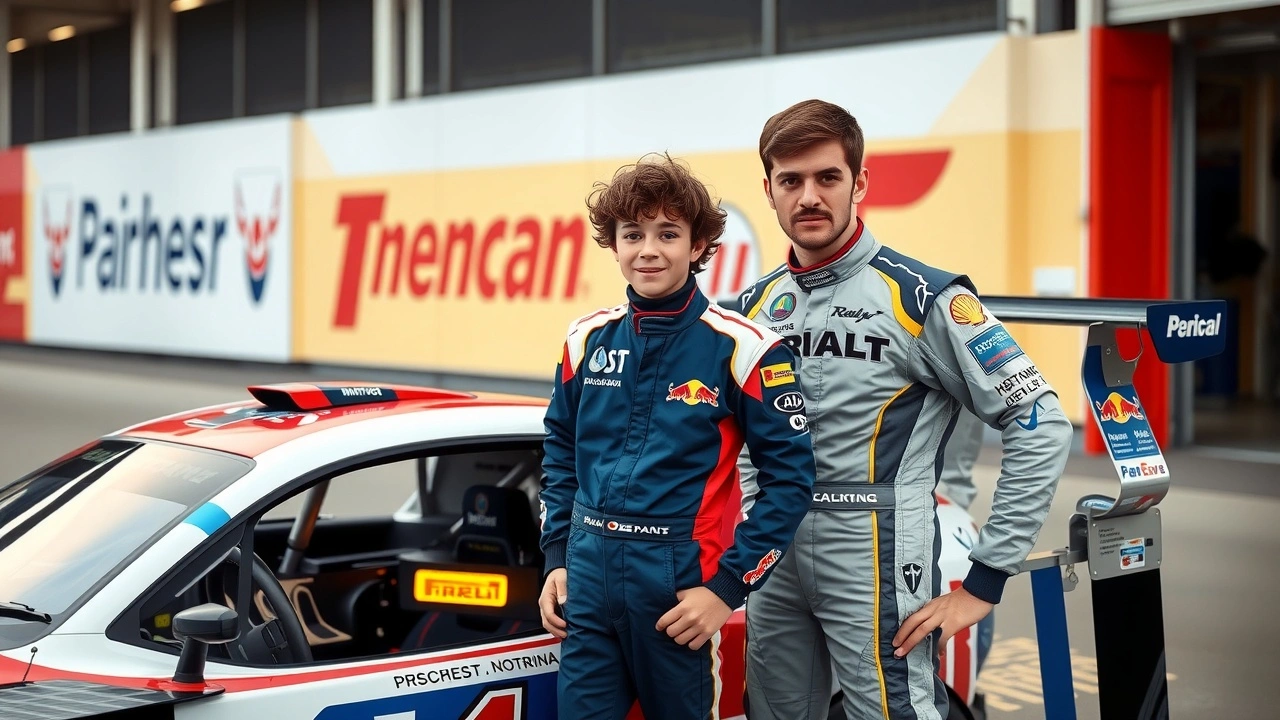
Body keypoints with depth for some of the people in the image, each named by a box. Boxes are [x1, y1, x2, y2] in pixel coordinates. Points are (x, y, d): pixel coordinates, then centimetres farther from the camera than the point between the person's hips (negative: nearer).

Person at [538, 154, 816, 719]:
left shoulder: (740, 348, -9)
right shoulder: (588, 339, 6)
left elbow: (789, 476, -9)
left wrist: (727, 587, -12)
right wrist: (557, 559, 10)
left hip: (680, 581, -4)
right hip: (587, 575, 4)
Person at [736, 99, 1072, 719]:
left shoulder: (921, 297, -10)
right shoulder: (757, 305, 9)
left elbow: (1041, 426, -12)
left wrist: (985, 580, -13)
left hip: (877, 568, -6)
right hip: (773, 569, 6)